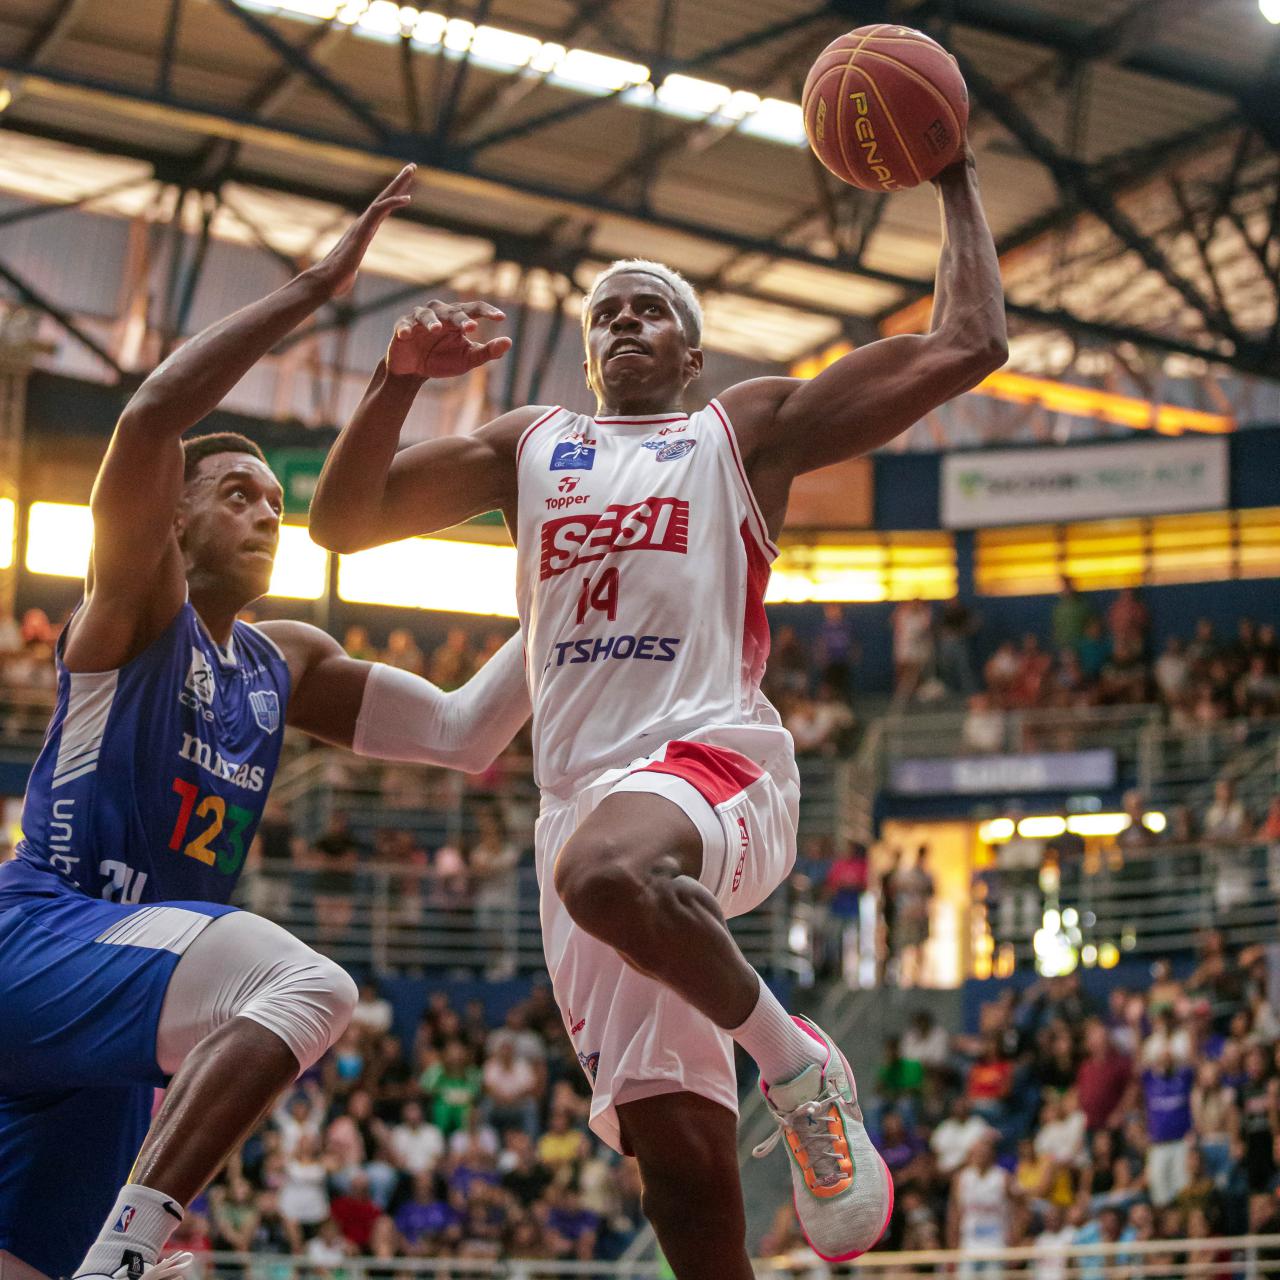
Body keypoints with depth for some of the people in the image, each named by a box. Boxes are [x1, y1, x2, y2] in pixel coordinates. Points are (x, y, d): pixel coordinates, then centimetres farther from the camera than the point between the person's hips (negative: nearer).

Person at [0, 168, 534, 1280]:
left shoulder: (287, 667, 23)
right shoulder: (137, 603, 2)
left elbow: (463, 733, 17)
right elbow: (151, 414, -16)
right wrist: (317, 288, -15)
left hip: (103, 1028, 8)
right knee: (309, 985, -32)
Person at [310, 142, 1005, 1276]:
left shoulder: (749, 428, 16)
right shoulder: (529, 444, 25)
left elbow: (969, 345, 10)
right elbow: (341, 522, 15)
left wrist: (954, 180, 15)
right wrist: (401, 376, 1)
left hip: (716, 761, -3)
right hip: (583, 793, 4)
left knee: (608, 871, -41)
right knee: (676, 1149, -7)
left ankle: (795, 1060, -17)